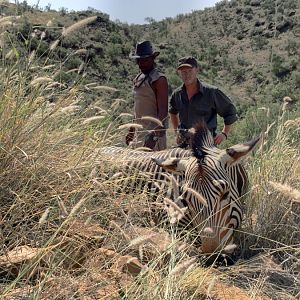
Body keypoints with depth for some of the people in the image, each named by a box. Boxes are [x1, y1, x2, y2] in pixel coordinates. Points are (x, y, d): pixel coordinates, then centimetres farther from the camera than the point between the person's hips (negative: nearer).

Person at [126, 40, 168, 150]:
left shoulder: (159, 79, -11)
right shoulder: (138, 78, 14)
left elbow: (163, 111, -18)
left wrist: (155, 135, -27)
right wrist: (131, 130, 21)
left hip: (153, 132, -8)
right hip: (139, 131, 8)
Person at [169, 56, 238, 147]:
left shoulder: (211, 92, -8)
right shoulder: (177, 94, 5)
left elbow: (230, 111, 3)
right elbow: (173, 111, 28)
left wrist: (224, 133, -3)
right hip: (184, 145, 4)